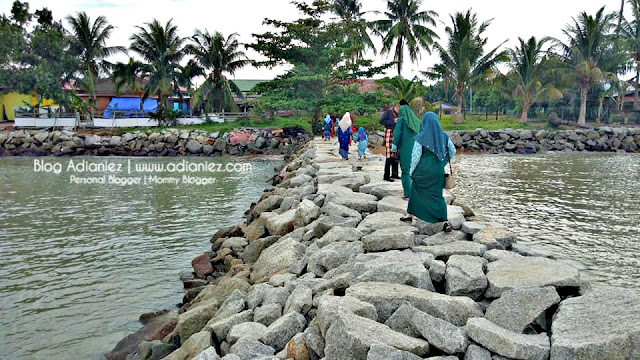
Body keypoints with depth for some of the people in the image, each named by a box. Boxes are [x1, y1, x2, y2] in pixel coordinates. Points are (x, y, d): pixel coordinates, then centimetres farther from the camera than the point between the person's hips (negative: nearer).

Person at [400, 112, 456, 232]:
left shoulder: (420, 138, -12)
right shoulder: (444, 136, 0)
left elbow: (415, 156, -11)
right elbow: (452, 151, 9)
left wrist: (412, 171, 1)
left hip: (423, 170, -3)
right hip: (438, 171, 3)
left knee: (416, 191, 17)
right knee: (437, 194, 9)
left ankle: (410, 215, 28)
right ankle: (444, 221, -2)